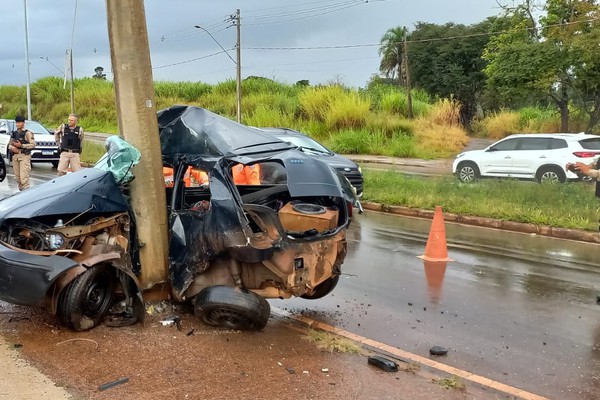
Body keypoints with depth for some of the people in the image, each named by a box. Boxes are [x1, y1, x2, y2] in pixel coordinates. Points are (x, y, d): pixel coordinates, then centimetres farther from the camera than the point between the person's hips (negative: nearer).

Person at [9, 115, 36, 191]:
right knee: (18, 177, 8)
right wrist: (12, 147, -4)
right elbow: (10, 144, 19)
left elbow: (33, 144, -11)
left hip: (24, 156, -6)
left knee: (24, 177, -13)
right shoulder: (13, 133, 16)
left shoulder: (27, 133, -2)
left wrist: (21, 145, -18)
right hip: (15, 157, 6)